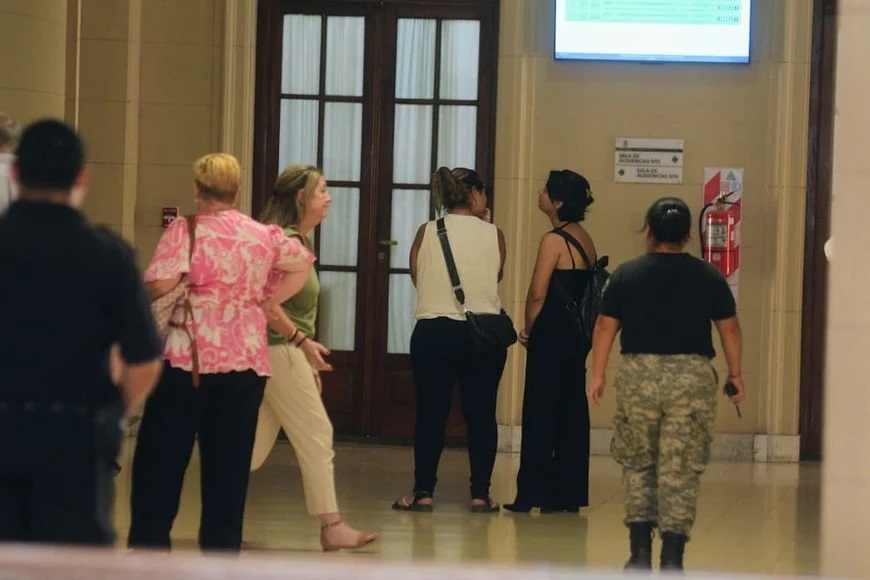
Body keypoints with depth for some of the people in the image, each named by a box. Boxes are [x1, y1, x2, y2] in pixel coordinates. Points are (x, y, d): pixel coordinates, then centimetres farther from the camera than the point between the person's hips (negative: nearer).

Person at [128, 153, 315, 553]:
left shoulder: (186, 230, -7)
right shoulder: (264, 235, 8)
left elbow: (160, 285, -19)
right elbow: (303, 265, 19)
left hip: (189, 359, -4)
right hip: (247, 362, 4)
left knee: (161, 459, 4)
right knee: (229, 465, 8)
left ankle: (149, 546, 4)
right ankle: (222, 549, 7)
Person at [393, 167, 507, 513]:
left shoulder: (426, 233, 0)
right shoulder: (493, 235, -1)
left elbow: (417, 278, 9)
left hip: (433, 331, 0)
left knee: (431, 413, 3)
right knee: (481, 414, 5)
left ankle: (423, 492, 1)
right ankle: (480, 494, 6)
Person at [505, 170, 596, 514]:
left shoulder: (554, 241, -14)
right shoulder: (585, 240, 11)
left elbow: (537, 294, -15)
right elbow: (584, 289, 13)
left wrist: (528, 331, 0)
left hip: (552, 337, -8)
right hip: (578, 336, 8)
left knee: (540, 414, -3)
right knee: (571, 414, 9)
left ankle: (534, 494, -1)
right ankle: (569, 494, 11)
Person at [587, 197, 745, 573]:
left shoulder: (626, 274, 1)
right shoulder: (708, 276, 2)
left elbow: (605, 327, 2)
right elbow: (729, 328, 7)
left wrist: (597, 374, 9)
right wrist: (735, 374, 17)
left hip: (638, 376, 1)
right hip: (692, 376, 0)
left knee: (637, 465, 14)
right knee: (680, 471, 2)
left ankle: (640, 552, 10)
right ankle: (672, 558, -1)